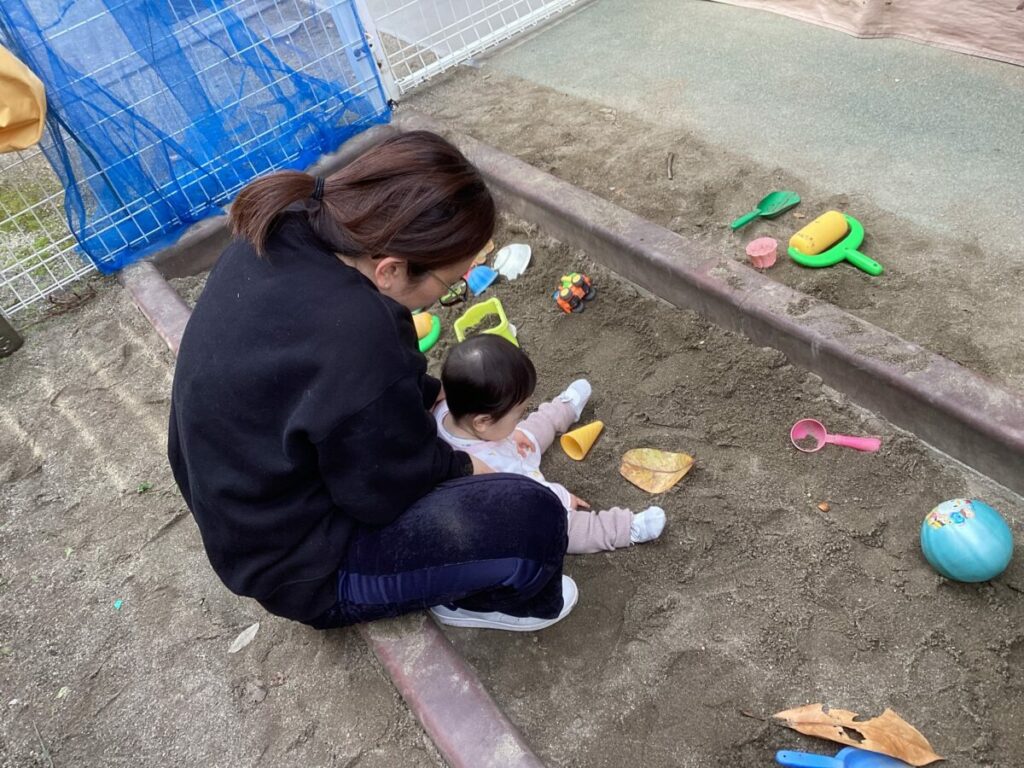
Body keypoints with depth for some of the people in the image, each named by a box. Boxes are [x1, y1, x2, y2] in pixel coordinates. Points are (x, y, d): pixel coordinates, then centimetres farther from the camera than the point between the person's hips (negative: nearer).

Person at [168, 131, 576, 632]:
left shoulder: (284, 232, -11)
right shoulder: (351, 340, -39)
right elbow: (394, 487, -22)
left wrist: (439, 397, 6)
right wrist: (469, 469, -4)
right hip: (300, 565, -8)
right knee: (531, 519, -19)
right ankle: (477, 600, 12)